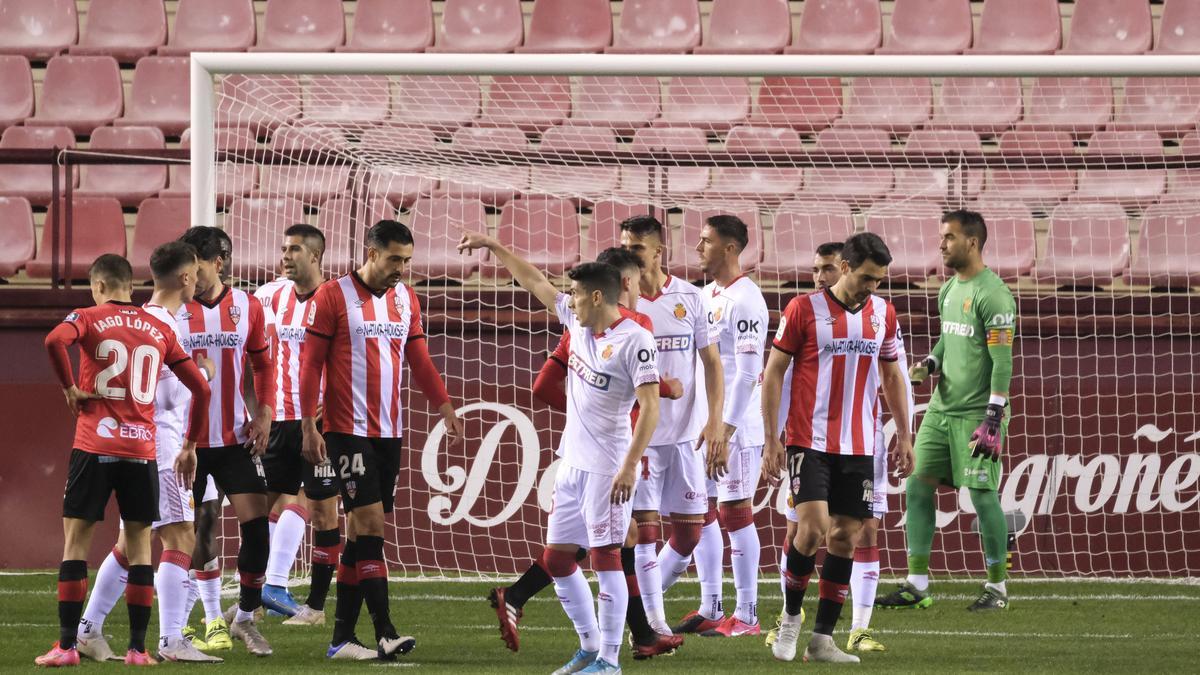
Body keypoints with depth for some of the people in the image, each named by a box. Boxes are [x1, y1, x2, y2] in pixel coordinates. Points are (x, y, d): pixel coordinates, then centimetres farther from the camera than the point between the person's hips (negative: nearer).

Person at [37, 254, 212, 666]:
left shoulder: (89, 318, 1)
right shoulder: (159, 330, 12)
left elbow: (55, 340, -22)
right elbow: (200, 387, 11)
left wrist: (69, 387, -8)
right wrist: (191, 446, 19)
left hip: (95, 446, -3)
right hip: (142, 449, 3)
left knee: (76, 537, 3)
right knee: (139, 542, 8)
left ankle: (66, 646, -3)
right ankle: (138, 648, 5)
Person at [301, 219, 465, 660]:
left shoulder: (405, 298, 12)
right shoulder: (332, 296, -6)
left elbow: (419, 359, 18)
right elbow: (310, 363, -6)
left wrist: (444, 406, 7)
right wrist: (309, 425, -10)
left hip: (389, 432, 6)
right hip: (348, 429, -6)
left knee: (361, 531, 7)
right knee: (369, 523, -13)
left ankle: (342, 637, 10)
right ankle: (384, 633, -16)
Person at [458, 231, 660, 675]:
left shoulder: (633, 341, -15)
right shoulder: (578, 322, 9)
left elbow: (650, 406, -20)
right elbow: (534, 281, 21)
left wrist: (630, 465, -26)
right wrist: (494, 247, 23)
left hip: (607, 467, -9)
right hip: (572, 464, 9)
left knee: (606, 556, -7)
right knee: (556, 558, 10)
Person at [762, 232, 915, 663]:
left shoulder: (884, 314, 8)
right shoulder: (804, 309, -6)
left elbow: (892, 376, 18)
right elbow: (774, 372, -3)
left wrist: (904, 435, 14)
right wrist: (771, 438, -7)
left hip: (859, 447, 5)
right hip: (811, 443, -5)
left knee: (845, 538, 3)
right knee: (813, 528, -17)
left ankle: (822, 639, 9)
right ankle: (791, 616, 5)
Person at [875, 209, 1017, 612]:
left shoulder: (992, 295, -15)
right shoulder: (949, 289, 13)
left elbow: (1002, 362, -17)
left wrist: (993, 420, -21)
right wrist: (930, 364, 5)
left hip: (976, 412, -9)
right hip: (942, 408, 9)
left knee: (983, 495, -4)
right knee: (918, 485, 4)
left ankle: (997, 589, 7)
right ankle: (917, 585, 9)